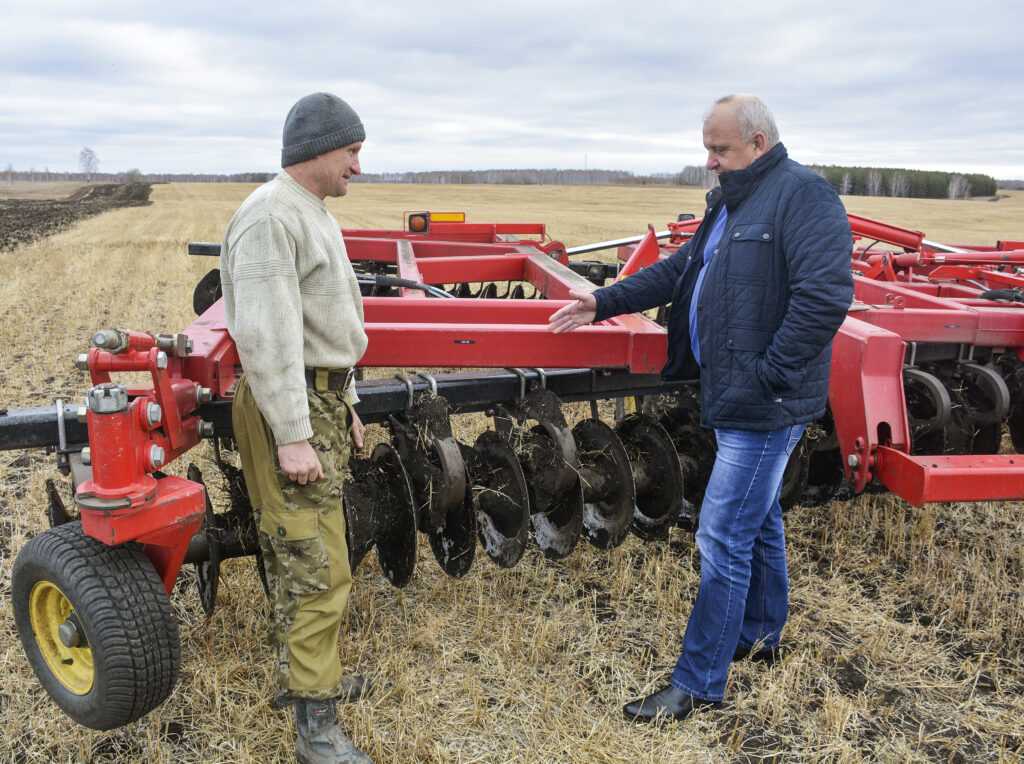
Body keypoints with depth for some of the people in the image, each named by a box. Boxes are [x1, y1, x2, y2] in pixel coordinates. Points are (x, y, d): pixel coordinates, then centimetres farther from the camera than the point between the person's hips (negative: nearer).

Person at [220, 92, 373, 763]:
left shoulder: (316, 216, 17)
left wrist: (345, 401, 23)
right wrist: (292, 436, -22)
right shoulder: (270, 218, -16)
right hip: (290, 407, -10)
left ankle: (302, 674, 31)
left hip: (322, 400, 10)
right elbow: (267, 337, -22)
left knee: (295, 556, 18)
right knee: (319, 568, -6)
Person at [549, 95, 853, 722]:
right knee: (759, 522, 22)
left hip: (765, 407, -10)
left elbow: (826, 295, -25)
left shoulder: (803, 194, -15)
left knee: (724, 539, -5)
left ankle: (699, 684, 7)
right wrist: (606, 302, 13)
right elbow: (681, 270, 20)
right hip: (735, 398, 10)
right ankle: (761, 635, 40)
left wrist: (768, 375, -23)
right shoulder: (733, 201, 15)